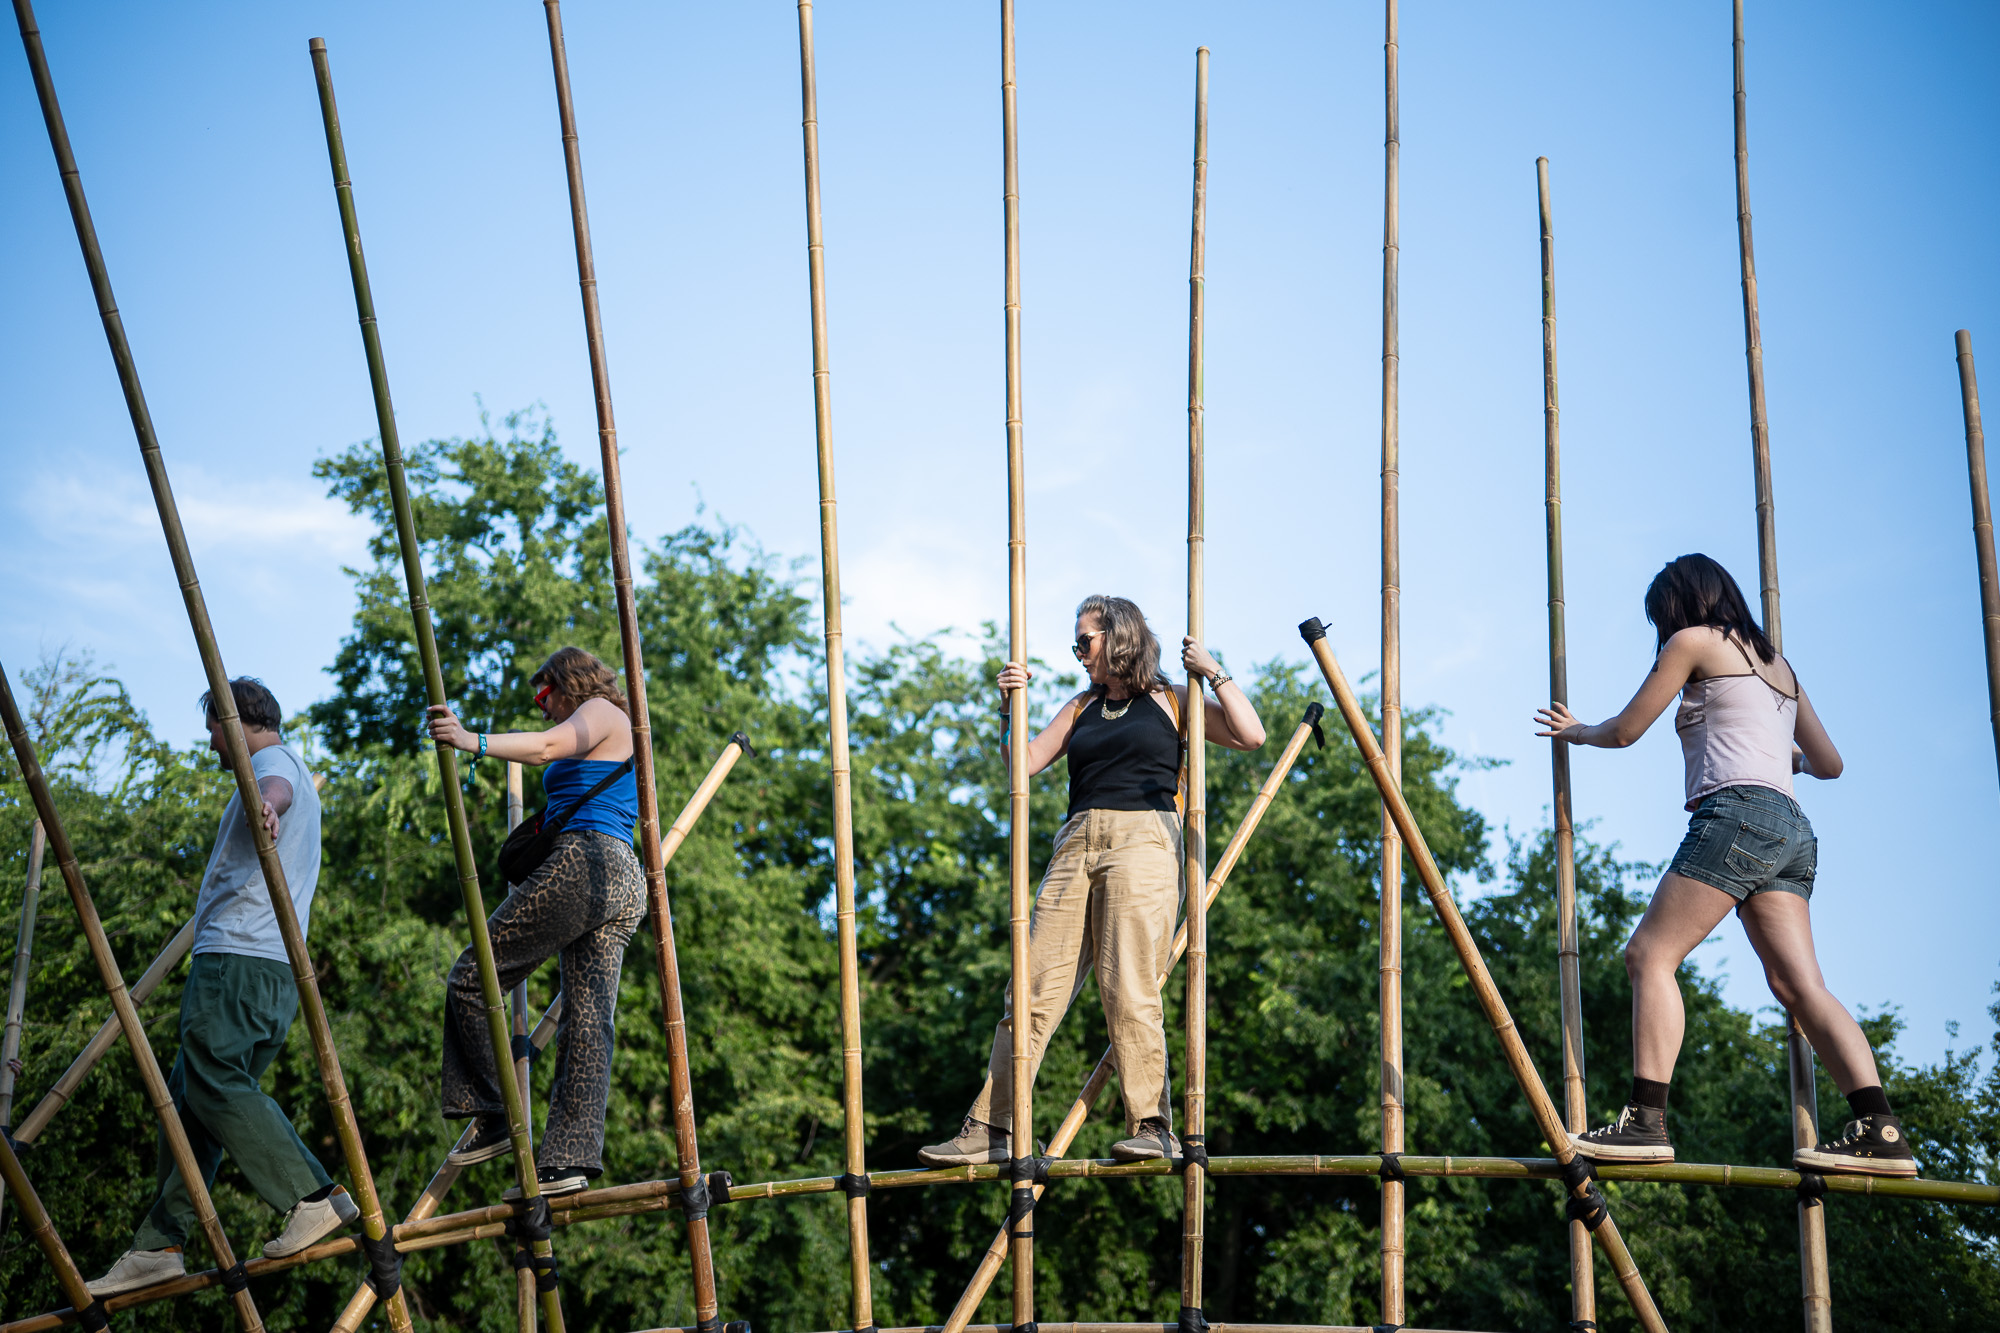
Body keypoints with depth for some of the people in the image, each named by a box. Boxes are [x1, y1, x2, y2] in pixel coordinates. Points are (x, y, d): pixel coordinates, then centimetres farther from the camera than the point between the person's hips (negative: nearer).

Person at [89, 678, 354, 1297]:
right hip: (276, 968, 10)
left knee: (212, 1084, -18)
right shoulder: (300, 779, 29)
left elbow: (277, 790, -29)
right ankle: (159, 1246, 7)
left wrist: (265, 806, -51)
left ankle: (316, 1197, -24)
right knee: (190, 1096, 8)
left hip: (237, 956, -10)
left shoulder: (274, 760, -2)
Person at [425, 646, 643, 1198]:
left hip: (583, 866, -10)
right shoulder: (621, 739, 33)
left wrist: (475, 742, -31)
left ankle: (493, 1116, -5)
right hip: (624, 884, 10)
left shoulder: (600, 710, 4)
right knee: (590, 1018, -3)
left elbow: (553, 744, -18)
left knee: (471, 977, -4)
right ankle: (571, 1158, -12)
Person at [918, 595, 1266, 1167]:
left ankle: (1152, 1127, -6)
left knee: (1129, 991, -15)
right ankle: (989, 1130, 0)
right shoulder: (1081, 708, 24)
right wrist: (1009, 707, 3)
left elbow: (1250, 735, 1)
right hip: (1076, 845, 5)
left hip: (1142, 841, -4)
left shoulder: (1170, 700, 11)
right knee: (1033, 987, -2)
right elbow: (1024, 761, 16)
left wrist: (1212, 672, 0)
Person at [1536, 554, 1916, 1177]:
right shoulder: (1777, 664, 27)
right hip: (1791, 829, 8)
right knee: (1798, 983, -2)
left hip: (1738, 811, -8)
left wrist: (1576, 730, 31)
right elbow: (1828, 763, 32)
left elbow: (1625, 730, 10)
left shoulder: (1694, 641, 7)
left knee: (1650, 954, -9)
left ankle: (1646, 1119, -20)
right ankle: (1880, 1129, -14)